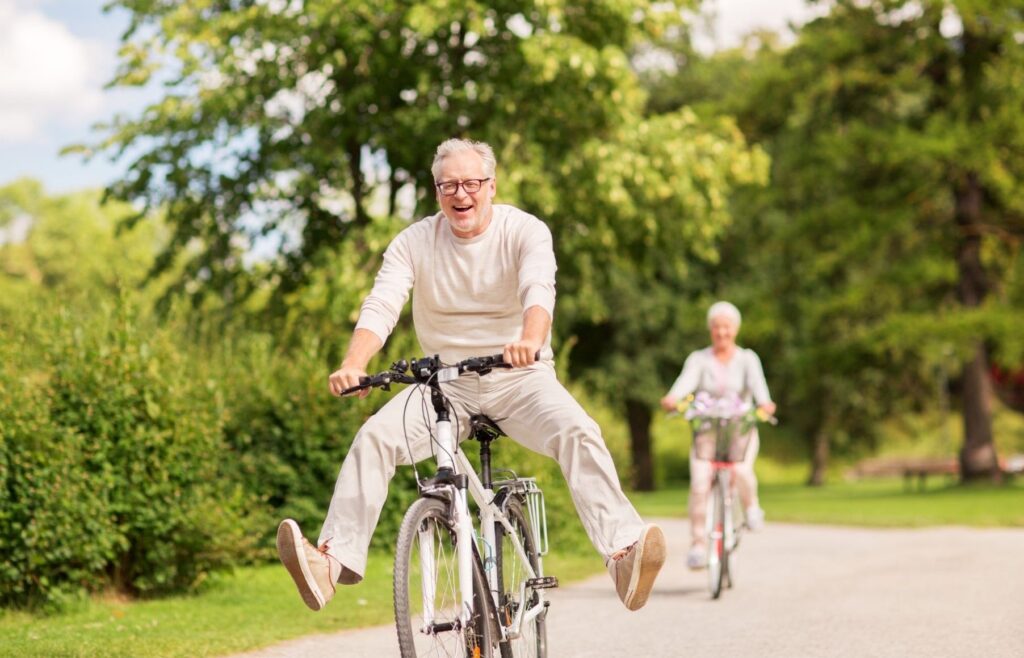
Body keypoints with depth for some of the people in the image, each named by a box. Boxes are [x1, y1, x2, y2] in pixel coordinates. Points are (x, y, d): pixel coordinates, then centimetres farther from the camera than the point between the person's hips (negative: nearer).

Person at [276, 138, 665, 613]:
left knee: (579, 432, -29)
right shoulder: (414, 242, -1)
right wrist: (353, 366, -35)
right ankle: (334, 558, -26)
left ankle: (623, 552, -38)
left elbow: (539, 289, -27)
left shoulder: (525, 231, -7)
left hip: (519, 378, -2)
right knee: (374, 436, -22)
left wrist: (530, 340, -51)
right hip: (446, 381, 2)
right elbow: (381, 306, -14)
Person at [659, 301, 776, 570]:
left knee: (741, 470, -30)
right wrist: (672, 398, -38)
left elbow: (756, 382, -15)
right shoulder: (699, 359, 5)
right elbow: (687, 380, -15)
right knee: (699, 482, -21)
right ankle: (697, 543, -13)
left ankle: (751, 507, 2)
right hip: (707, 430, 1)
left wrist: (764, 403, -38)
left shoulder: (747, 358, 5)